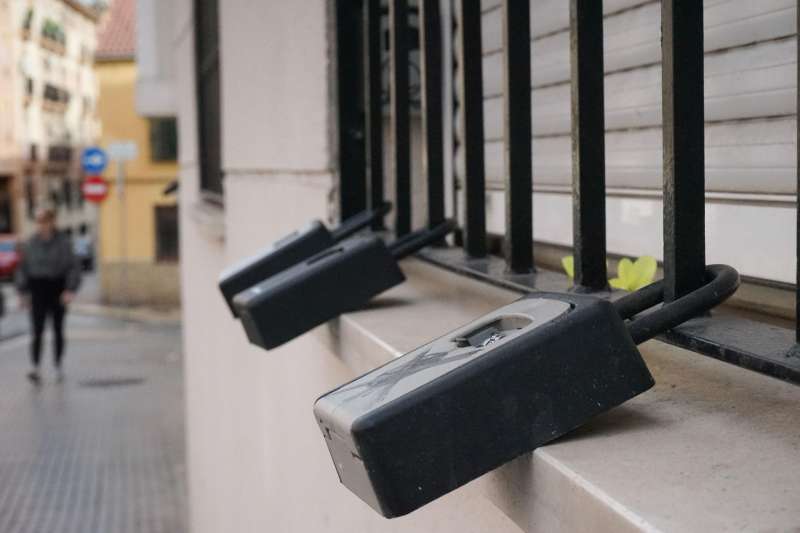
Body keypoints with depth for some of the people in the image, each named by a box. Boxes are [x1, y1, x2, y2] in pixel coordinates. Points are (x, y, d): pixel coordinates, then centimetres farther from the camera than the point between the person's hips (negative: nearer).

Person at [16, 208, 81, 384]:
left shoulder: (63, 242, -5)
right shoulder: (31, 243, 2)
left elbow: (73, 267, -5)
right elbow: (23, 268, 8)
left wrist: (70, 290, -13)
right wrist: (23, 292, 6)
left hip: (57, 288, -1)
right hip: (38, 288, 1)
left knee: (58, 330, 11)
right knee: (37, 331, -9)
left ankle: (59, 366, 25)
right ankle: (35, 368, -16)